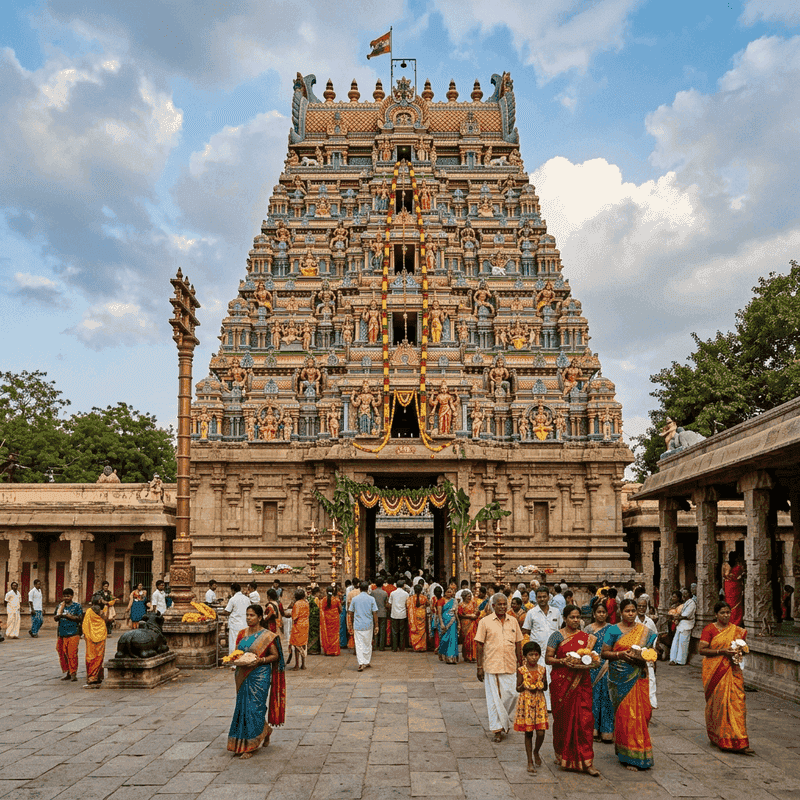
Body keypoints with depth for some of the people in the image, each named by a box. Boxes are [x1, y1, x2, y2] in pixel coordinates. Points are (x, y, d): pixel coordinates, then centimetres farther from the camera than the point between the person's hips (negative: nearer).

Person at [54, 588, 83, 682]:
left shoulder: (77, 606, 2)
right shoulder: (60, 605, 14)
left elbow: (80, 618, -6)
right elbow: (55, 618, 14)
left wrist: (68, 616, -13)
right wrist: (59, 616, -9)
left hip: (73, 634, -5)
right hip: (62, 634, 5)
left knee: (72, 654, -9)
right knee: (62, 654, 5)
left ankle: (73, 674, -4)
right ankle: (66, 673, 16)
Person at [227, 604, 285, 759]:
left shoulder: (267, 635, -6)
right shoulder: (242, 633, 10)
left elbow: (275, 655, -4)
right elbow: (237, 651, 19)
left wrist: (261, 660, -19)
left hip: (260, 675, -6)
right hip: (243, 675, 6)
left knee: (254, 707, -6)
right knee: (243, 707, 9)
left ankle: (249, 746, 4)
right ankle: (265, 730, 32)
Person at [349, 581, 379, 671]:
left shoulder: (354, 599, 0)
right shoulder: (371, 599, -4)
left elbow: (350, 613, 5)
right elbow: (375, 613, -4)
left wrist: (350, 624, 17)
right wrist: (376, 625, 2)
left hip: (357, 625, 0)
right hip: (368, 625, 0)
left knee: (359, 645, 1)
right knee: (368, 644, 15)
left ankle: (361, 663, -9)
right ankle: (367, 662, 24)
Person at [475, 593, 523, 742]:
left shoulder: (513, 621, 8)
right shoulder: (485, 622, -3)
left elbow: (518, 644, 14)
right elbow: (479, 645, -3)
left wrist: (520, 663, 11)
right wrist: (479, 667, -5)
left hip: (510, 667, 3)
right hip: (492, 667, -3)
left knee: (511, 695, 2)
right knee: (494, 698, 2)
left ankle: (507, 723, 25)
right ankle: (497, 729, 13)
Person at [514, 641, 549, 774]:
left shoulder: (542, 669, 3)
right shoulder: (521, 670, -5)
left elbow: (545, 687, 12)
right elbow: (518, 689, 1)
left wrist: (541, 686, -10)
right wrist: (525, 686, -18)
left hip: (539, 702, 2)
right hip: (526, 702, -2)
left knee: (541, 732, -4)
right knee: (528, 733, 4)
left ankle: (536, 752, 26)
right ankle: (530, 761, 16)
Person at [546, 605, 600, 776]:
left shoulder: (586, 637, 8)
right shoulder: (557, 636, 0)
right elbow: (548, 659, -1)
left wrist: (585, 664, -11)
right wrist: (564, 661, -17)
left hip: (581, 682, 2)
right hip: (561, 682, -1)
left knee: (584, 720, -6)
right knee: (563, 719, 6)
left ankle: (585, 762, -1)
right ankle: (562, 756, 26)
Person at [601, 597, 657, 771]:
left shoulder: (645, 631, 9)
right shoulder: (613, 630, 2)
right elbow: (604, 653, 1)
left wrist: (641, 656, -10)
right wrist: (620, 654, -15)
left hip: (639, 677, 2)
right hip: (620, 677, -2)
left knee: (642, 713, 0)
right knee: (624, 714, -3)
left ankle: (639, 751, 20)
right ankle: (629, 757, 5)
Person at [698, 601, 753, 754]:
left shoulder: (736, 630, 10)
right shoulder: (709, 629, -4)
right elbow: (701, 649, -10)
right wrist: (722, 651, -18)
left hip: (732, 671, 4)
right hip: (715, 671, -3)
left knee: (736, 701, -5)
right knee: (717, 703, 1)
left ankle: (739, 742, -1)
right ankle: (716, 737, 20)